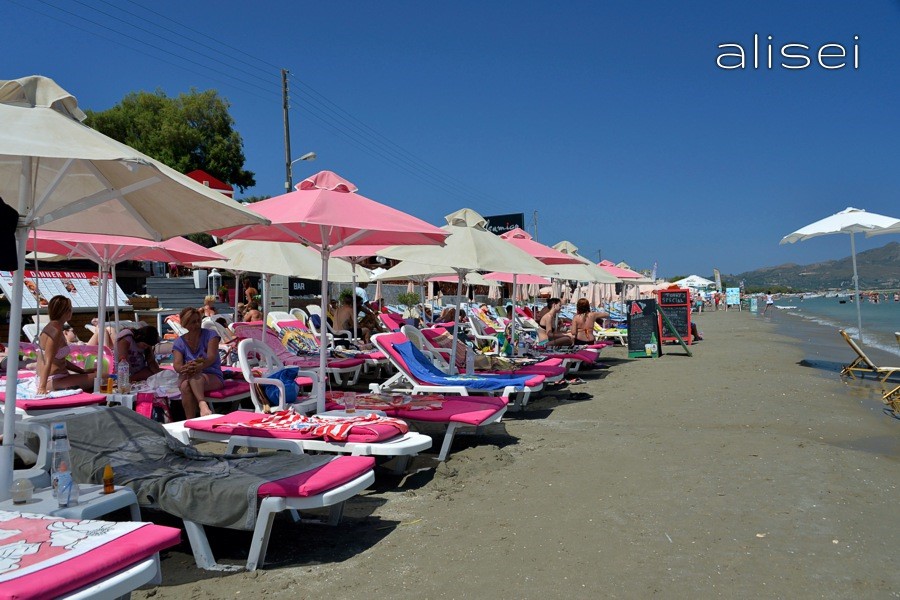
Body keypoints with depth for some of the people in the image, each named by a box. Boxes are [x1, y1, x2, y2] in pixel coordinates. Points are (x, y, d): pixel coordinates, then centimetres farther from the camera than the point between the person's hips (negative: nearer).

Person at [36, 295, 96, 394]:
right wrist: (42, 387, -28)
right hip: (52, 381, -11)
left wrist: (83, 371, 17)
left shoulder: (51, 327, 14)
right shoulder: (56, 332, -17)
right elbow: (48, 362, -24)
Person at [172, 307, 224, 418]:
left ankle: (202, 405, -58)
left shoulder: (210, 335, 2)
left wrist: (199, 367, -37)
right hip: (186, 378, 2)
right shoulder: (179, 343, 8)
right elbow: (177, 365, -8)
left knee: (195, 376, -37)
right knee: (185, 386, -35)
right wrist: (184, 368, -35)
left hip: (213, 377, -2)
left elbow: (211, 357, -14)